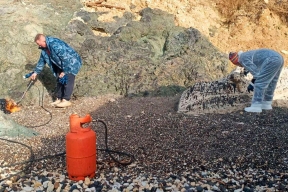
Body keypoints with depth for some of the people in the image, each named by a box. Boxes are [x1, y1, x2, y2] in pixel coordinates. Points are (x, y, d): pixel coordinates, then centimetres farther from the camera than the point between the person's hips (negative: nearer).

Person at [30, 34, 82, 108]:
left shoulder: (55, 45, -30)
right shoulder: (44, 48, 1)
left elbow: (66, 58, -30)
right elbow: (42, 61, 14)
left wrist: (64, 71, -24)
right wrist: (36, 72, 12)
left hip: (71, 62, -10)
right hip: (61, 65, 10)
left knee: (67, 80, -16)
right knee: (60, 80, 9)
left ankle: (66, 100, -15)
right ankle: (59, 99, 15)